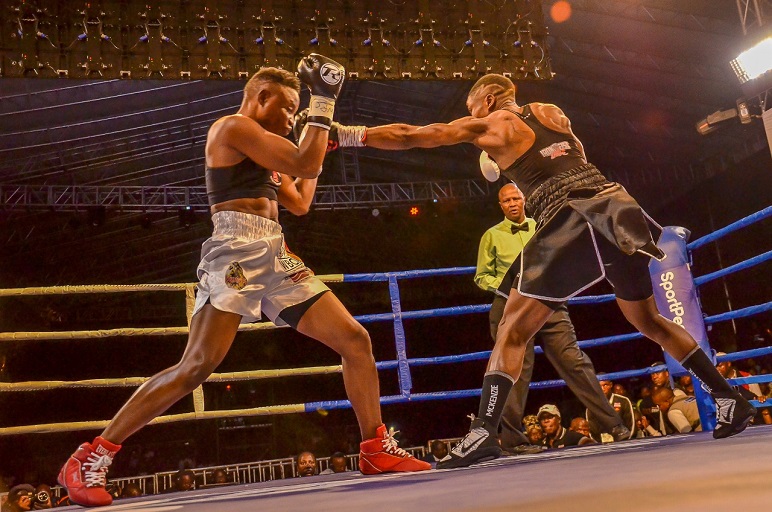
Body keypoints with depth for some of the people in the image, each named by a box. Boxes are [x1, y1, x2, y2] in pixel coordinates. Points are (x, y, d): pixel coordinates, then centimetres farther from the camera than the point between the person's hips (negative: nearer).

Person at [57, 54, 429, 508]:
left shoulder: (262, 150, 27)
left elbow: (300, 203, 26)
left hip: (277, 257, 9)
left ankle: (378, 449, 12)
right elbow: (304, 165, -11)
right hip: (238, 252, -9)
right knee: (198, 366, -18)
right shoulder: (234, 126, -2)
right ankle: (91, 457, -7)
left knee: (355, 338, 3)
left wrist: (320, 143, 31)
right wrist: (324, 101, -3)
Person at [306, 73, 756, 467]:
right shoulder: (551, 111, 23)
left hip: (569, 219, -6)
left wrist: (346, 135, 14)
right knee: (650, 321, 22)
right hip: (615, 201, 6)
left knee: (513, 329, 0)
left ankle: (484, 432, -11)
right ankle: (731, 399, 26)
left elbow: (410, 136, 8)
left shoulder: (487, 124, 9)